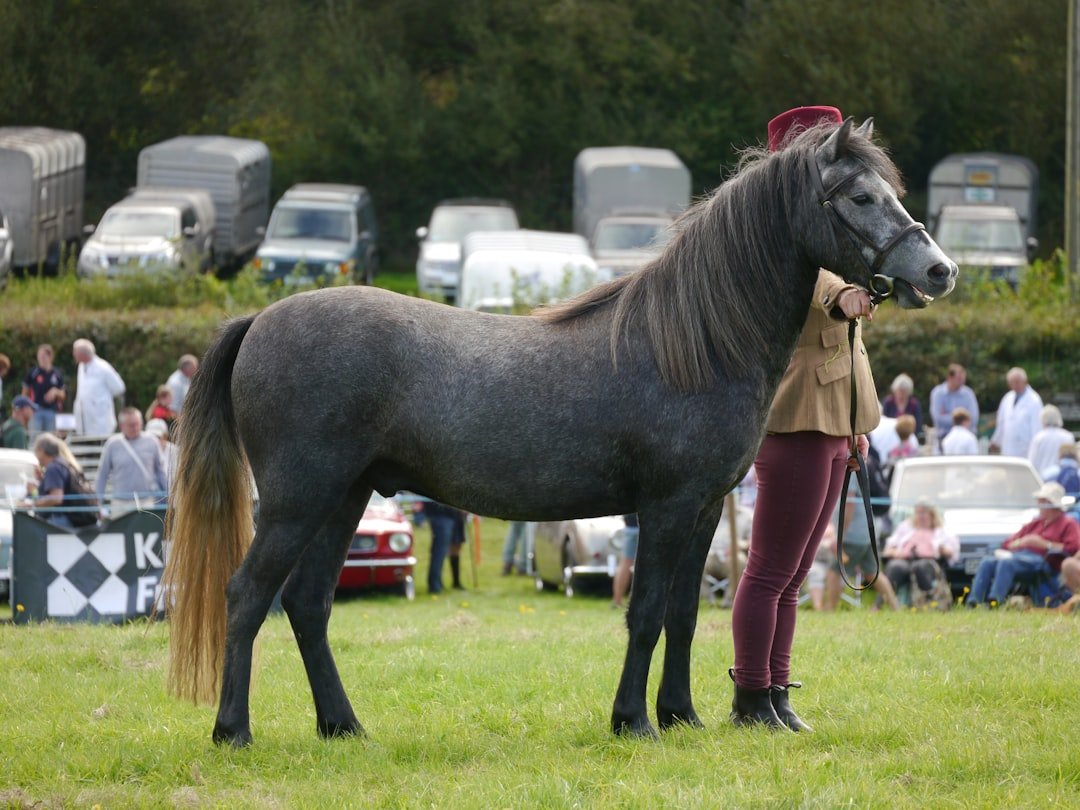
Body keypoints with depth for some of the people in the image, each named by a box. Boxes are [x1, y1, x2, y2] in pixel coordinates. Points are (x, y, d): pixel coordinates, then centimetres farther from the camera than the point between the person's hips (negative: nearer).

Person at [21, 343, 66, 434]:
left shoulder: (57, 374, 7)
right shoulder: (33, 373, 1)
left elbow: (63, 395, 12)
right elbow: (25, 392, 7)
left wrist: (55, 392, -9)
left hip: (51, 412, 2)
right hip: (36, 411, -2)